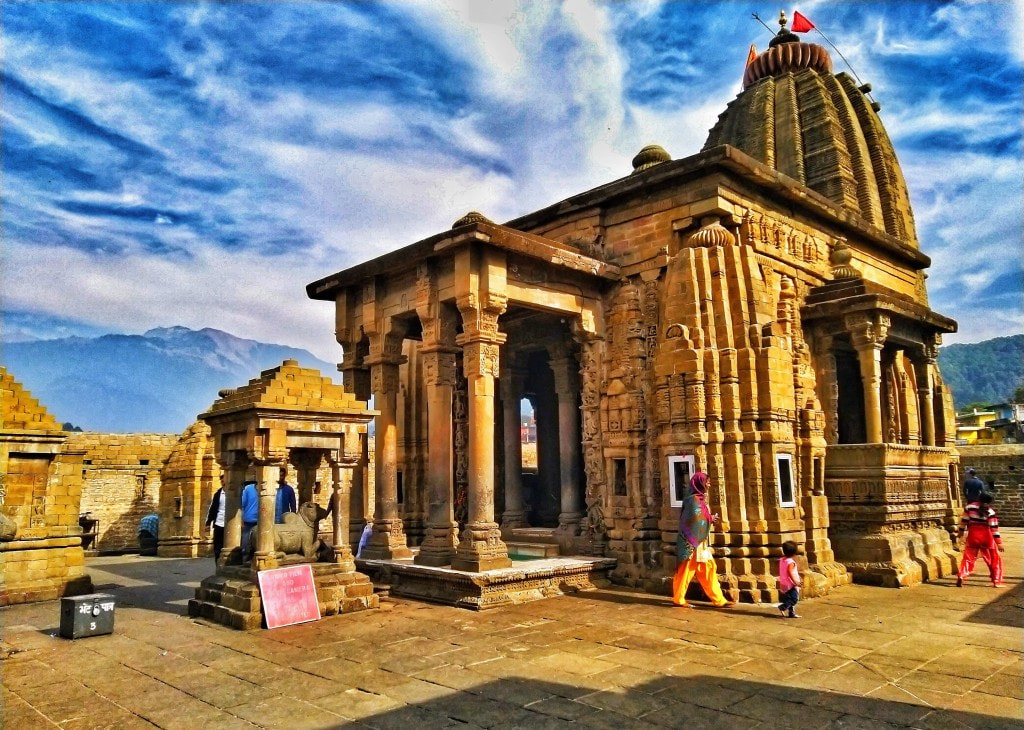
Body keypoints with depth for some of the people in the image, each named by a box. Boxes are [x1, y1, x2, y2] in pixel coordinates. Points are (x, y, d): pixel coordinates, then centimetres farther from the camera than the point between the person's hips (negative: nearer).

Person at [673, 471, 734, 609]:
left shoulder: (698, 499, 14)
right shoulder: (693, 500, -15)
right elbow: (695, 519, -24)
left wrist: (710, 518, 2)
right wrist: (709, 518, -10)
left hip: (699, 542, 9)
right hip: (693, 542, -9)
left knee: (708, 569, 9)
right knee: (687, 570, -1)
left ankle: (719, 599, 12)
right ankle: (678, 599, 9)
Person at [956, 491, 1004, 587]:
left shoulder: (970, 507, -1)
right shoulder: (990, 511, -8)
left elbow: (964, 520, 3)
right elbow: (994, 528, -9)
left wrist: (961, 531, 17)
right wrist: (999, 542, -6)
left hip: (972, 537, 2)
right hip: (986, 537, -2)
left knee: (968, 557, 7)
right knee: (994, 559, 14)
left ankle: (961, 575, -11)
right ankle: (997, 581, 14)